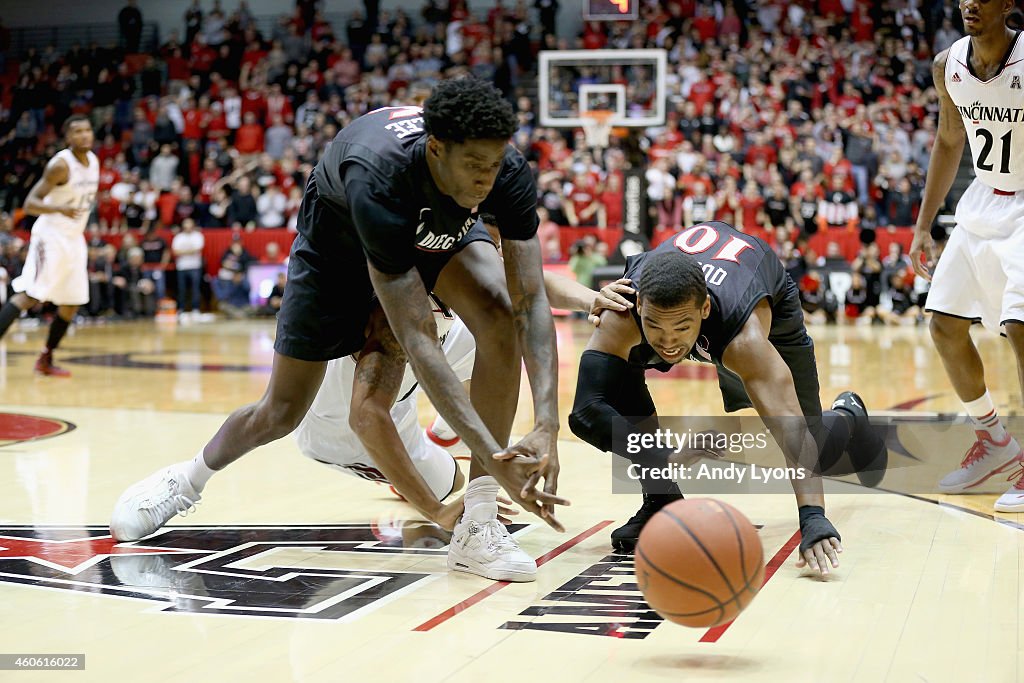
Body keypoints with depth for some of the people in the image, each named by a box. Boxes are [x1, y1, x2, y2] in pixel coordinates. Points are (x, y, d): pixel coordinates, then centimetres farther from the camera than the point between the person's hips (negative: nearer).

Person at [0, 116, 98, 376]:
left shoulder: (93, 161, 6)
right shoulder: (60, 164, -18)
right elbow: (29, 203, -23)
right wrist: (59, 209, -38)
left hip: (74, 239, 8)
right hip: (51, 236, -8)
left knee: (71, 304, 9)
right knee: (29, 296, -17)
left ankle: (46, 359, 19)